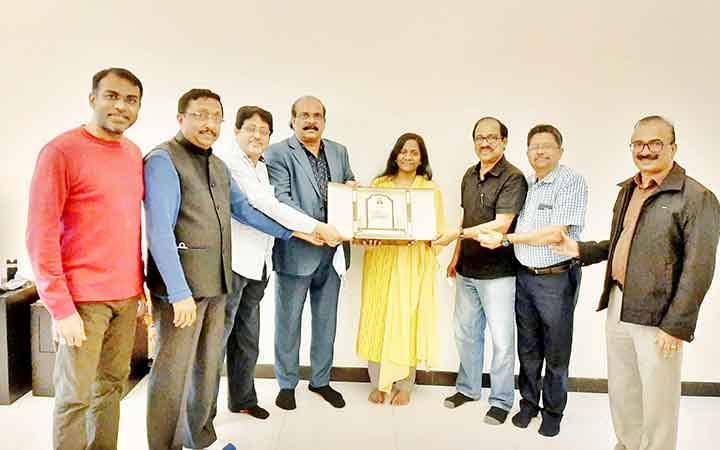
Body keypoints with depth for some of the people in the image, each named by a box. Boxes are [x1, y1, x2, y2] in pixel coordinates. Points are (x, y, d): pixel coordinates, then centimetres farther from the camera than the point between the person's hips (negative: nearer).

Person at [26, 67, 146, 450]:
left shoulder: (134, 154, 10)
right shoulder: (61, 151, -9)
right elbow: (40, 236, -12)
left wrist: (142, 282, 11)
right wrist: (60, 307, -15)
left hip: (127, 295, 6)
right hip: (83, 297, -5)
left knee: (112, 384, 13)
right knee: (74, 396, 4)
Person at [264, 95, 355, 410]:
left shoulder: (339, 152, 12)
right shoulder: (278, 153, -6)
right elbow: (281, 200, -16)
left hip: (332, 251, 5)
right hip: (296, 251, -5)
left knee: (326, 320, 16)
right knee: (288, 321, 9)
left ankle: (321, 380, 33)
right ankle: (287, 384, 26)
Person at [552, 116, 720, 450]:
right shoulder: (627, 190, 11)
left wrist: (676, 326, -17)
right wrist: (581, 250, 7)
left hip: (656, 316, -7)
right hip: (617, 307, 7)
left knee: (657, 399, 9)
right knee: (620, 391, 20)